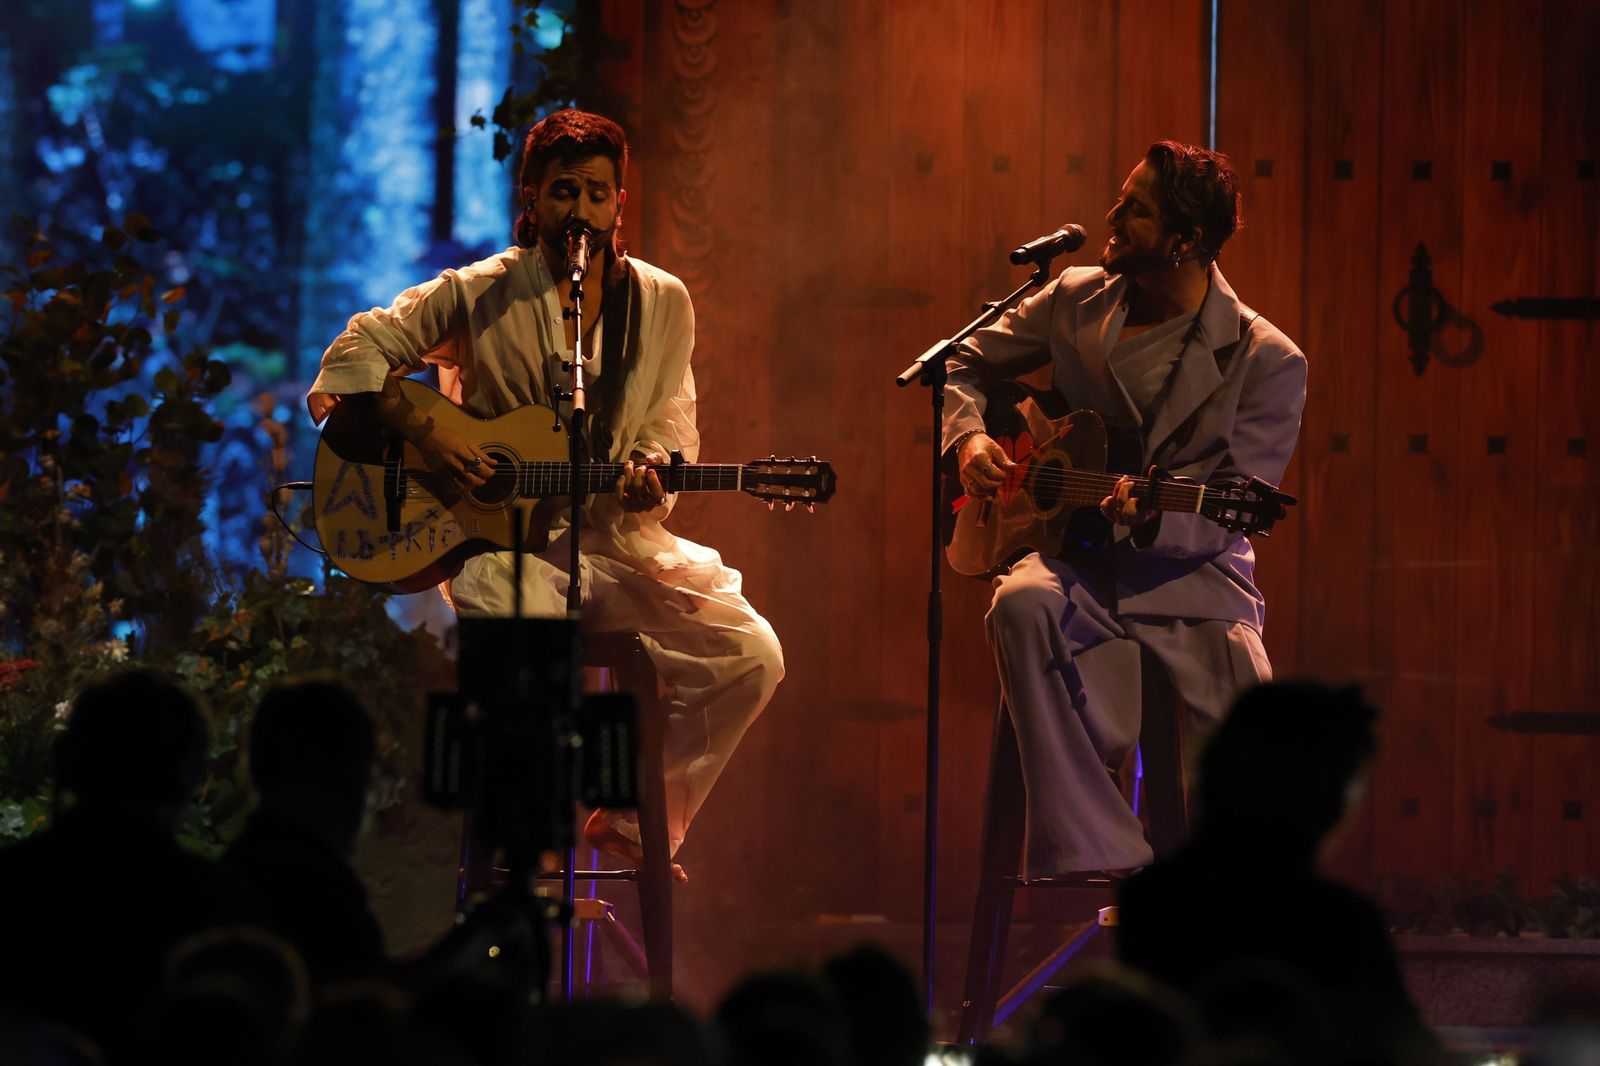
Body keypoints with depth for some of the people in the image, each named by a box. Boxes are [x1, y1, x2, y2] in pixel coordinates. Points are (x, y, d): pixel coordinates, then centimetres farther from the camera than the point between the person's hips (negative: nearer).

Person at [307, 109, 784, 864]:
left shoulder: (661, 304, 8)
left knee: (750, 656, -15)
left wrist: (648, 476, -11)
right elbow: (356, 353, 2)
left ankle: (634, 821, 3)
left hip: (614, 537, 4)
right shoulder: (480, 295, 0)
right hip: (501, 537, -4)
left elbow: (669, 429, 12)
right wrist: (424, 434, -13)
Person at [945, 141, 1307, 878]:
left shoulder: (1266, 362, -7)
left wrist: (1152, 519, -33)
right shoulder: (1075, 302, 6)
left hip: (1191, 573, -2)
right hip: (1080, 562, 2)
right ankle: (1099, 863, -36)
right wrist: (967, 436, -3)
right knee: (1022, 604, -35)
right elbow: (962, 364, 19)